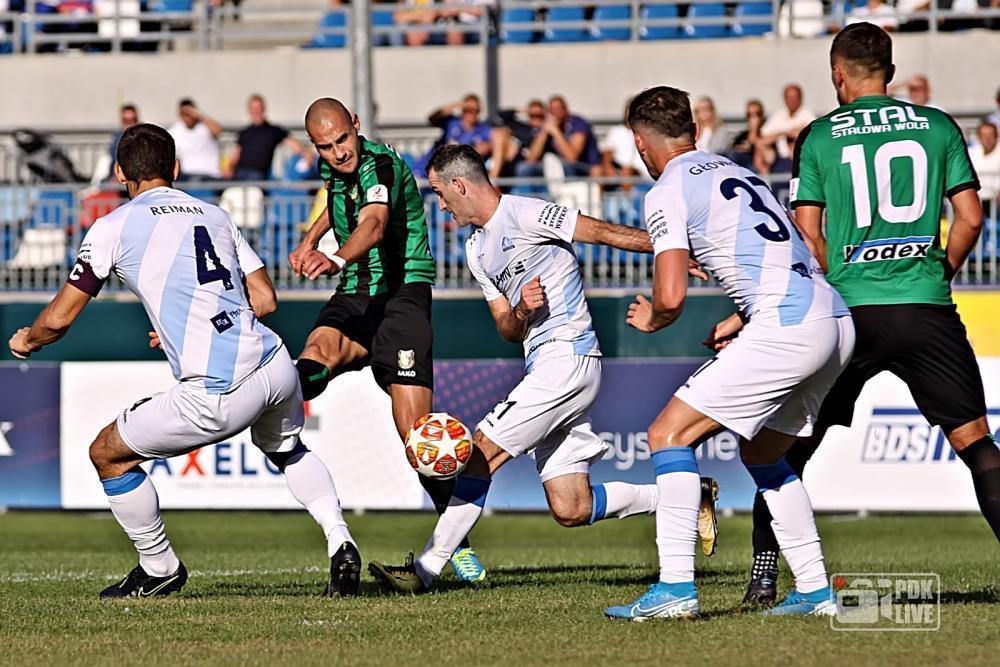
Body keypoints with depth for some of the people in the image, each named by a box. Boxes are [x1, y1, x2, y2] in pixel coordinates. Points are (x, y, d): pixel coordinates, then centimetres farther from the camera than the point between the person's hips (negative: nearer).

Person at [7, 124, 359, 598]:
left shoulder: (114, 227, 4)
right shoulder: (216, 216, 18)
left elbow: (60, 318, 8)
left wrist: (26, 340, 30)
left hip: (216, 398, -6)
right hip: (275, 368, 6)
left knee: (107, 453, 15)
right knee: (287, 449, 36)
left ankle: (159, 568, 25)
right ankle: (339, 543, 18)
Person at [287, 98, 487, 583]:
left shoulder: (382, 165, -17)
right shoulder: (331, 167, 7)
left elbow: (374, 225, -39)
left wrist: (338, 260, -58)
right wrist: (310, 239, 22)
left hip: (403, 293, -7)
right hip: (354, 297, 7)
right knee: (324, 345, -31)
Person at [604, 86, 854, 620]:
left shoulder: (669, 191, -1)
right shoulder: (736, 173, 24)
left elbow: (671, 296, -10)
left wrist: (650, 320, 12)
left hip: (787, 329, -8)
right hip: (837, 321, 8)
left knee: (669, 434, -2)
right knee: (761, 451, 24)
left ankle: (676, 587, -11)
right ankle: (814, 589, 18)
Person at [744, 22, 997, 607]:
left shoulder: (819, 136, 4)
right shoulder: (938, 126, 7)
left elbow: (808, 234, 1)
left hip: (848, 311, 0)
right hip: (927, 308, 1)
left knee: (791, 444, 12)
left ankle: (765, 574, 8)